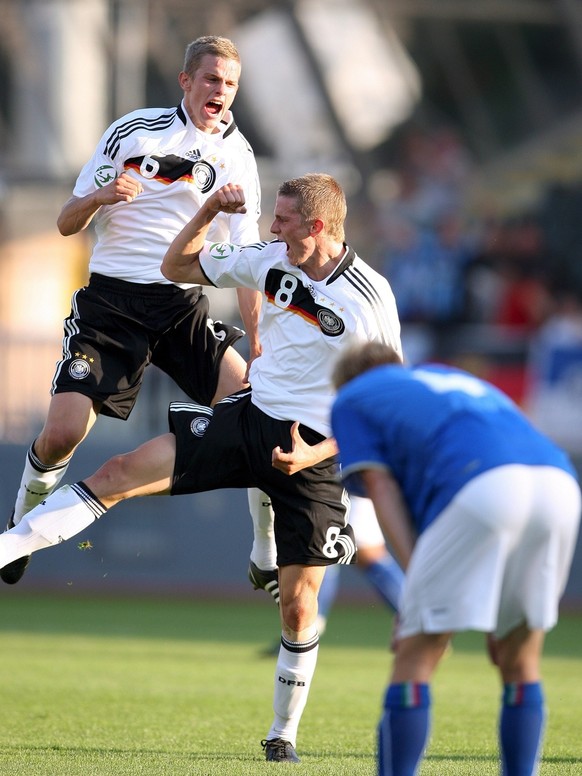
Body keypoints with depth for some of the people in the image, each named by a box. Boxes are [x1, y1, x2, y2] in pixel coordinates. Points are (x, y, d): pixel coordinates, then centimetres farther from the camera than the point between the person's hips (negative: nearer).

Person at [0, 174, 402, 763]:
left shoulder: (371, 300, -15)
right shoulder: (270, 260, 0)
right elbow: (176, 267, 13)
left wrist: (317, 452, -19)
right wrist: (208, 211, -4)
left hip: (314, 454, -4)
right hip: (247, 417, 4)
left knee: (297, 605, -2)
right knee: (121, 473, -13)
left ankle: (284, 734, 16)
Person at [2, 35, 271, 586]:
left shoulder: (237, 156, 5)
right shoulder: (132, 129, 1)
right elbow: (67, 224, 3)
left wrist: (257, 338, -4)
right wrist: (99, 197, -19)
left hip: (185, 305, 2)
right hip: (112, 298, -2)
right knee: (62, 433, -16)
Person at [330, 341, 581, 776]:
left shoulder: (351, 401, 28)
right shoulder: (459, 381, 43)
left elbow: (381, 490, 11)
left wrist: (417, 581, 1)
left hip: (481, 489, -6)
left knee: (415, 660, 2)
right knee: (519, 664, 18)